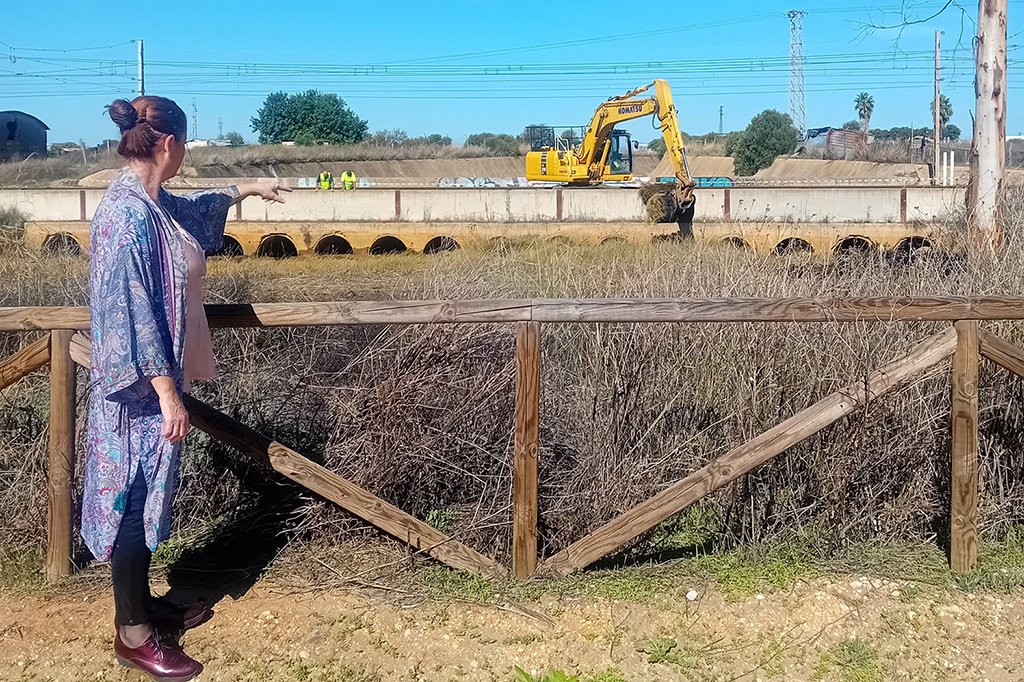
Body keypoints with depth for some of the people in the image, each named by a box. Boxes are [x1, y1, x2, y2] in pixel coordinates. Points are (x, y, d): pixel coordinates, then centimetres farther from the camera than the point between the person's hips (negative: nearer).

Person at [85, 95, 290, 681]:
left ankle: (140, 604, 34)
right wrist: (167, 393, -23)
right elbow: (135, 314, -24)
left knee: (147, 493, 19)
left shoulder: (153, 203, 7)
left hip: (158, 376, 10)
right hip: (143, 385, -10)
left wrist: (248, 188, 44)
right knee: (135, 497, 1)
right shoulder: (129, 215, -23)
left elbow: (195, 208, 31)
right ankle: (133, 633, 14)